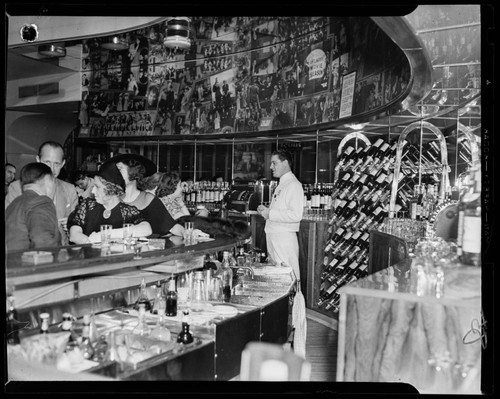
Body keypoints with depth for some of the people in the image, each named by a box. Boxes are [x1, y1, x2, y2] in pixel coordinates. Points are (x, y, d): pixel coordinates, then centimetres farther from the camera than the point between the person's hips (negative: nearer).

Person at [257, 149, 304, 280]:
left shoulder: (293, 185, -12)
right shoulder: (281, 185, 17)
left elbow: (296, 215, -22)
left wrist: (270, 214, -18)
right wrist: (266, 210, 7)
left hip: (284, 238, -9)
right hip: (273, 237, 9)